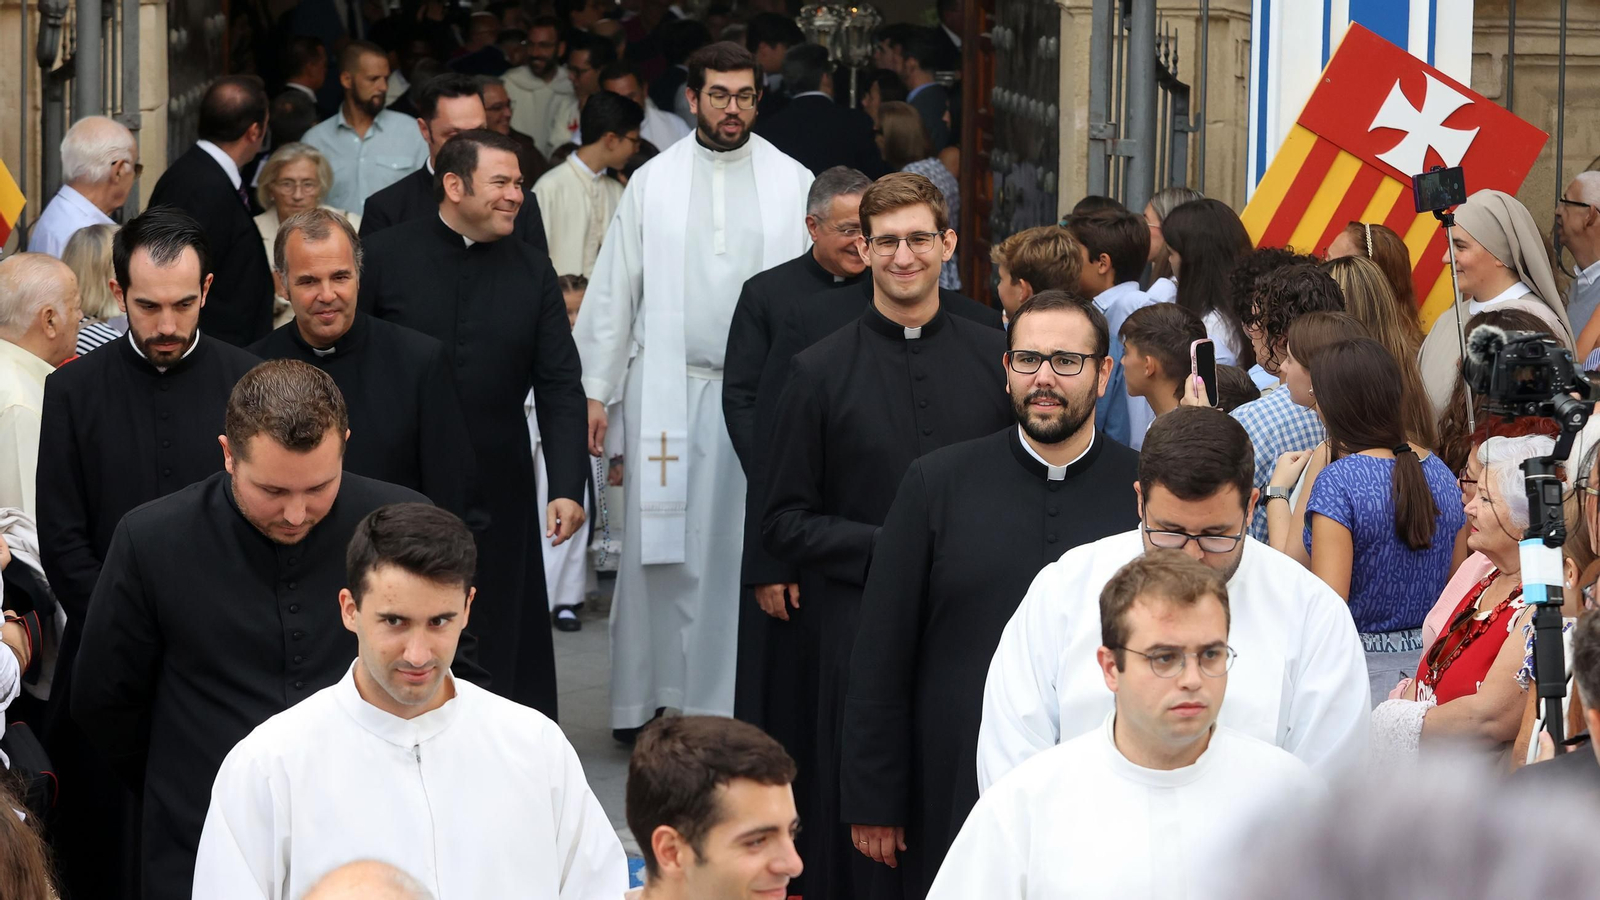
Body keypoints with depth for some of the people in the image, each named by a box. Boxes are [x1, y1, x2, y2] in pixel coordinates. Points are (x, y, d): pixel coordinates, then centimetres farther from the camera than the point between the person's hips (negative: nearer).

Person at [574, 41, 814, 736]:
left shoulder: (793, 183, 5)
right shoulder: (652, 182, 6)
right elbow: (613, 289, 7)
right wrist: (594, 391, 3)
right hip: (666, 390, 0)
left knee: (745, 546, 0)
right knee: (658, 546, 1)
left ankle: (733, 699, 6)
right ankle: (644, 697, 9)